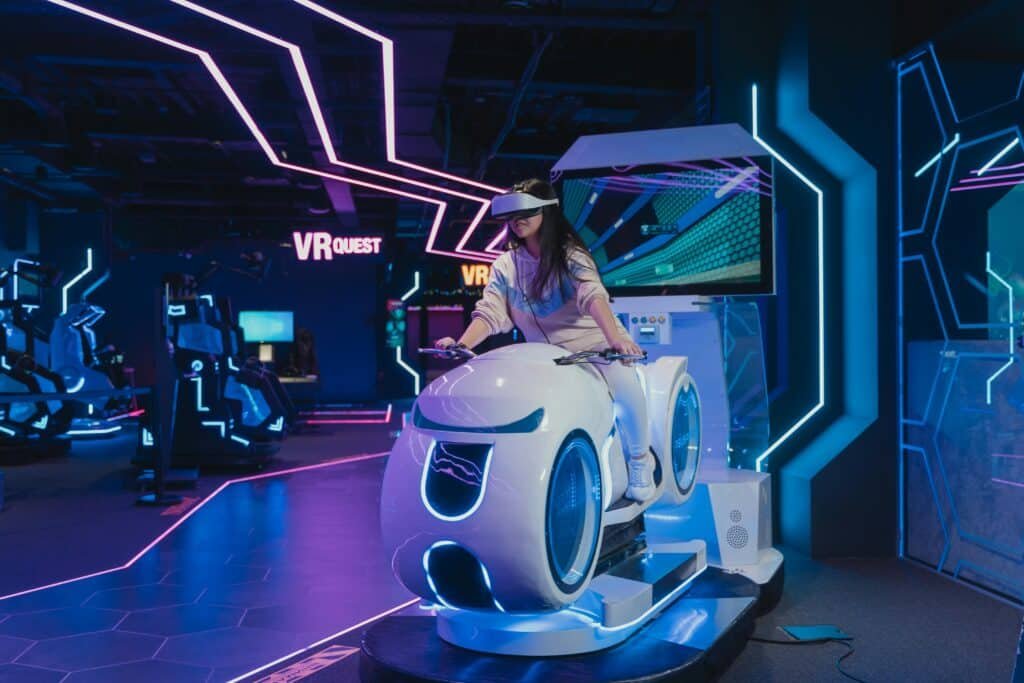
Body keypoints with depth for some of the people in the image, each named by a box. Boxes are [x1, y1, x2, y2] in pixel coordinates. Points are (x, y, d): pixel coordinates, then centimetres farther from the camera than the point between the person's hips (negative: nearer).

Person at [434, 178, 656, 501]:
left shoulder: (569, 254, -9)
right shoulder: (505, 265, 4)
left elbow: (593, 295, -28)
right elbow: (490, 312, -7)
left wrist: (615, 339, -45)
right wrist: (462, 344, -27)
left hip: (594, 344, -4)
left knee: (626, 386, -32)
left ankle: (640, 461, -3)